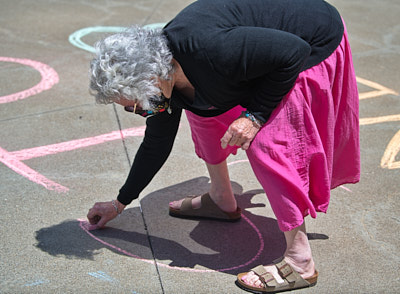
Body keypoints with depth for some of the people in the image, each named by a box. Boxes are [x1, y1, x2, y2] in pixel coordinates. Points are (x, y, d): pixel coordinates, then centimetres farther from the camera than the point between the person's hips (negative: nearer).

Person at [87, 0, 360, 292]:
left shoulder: (206, 48, -37)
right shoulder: (165, 73, -6)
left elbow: (293, 51, -29)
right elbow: (156, 143, 8)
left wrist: (255, 115, -25)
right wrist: (120, 203, 17)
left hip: (314, 46, -9)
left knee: (268, 144, -18)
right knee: (202, 110, 12)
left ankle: (299, 262, -8)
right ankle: (222, 201, 28)